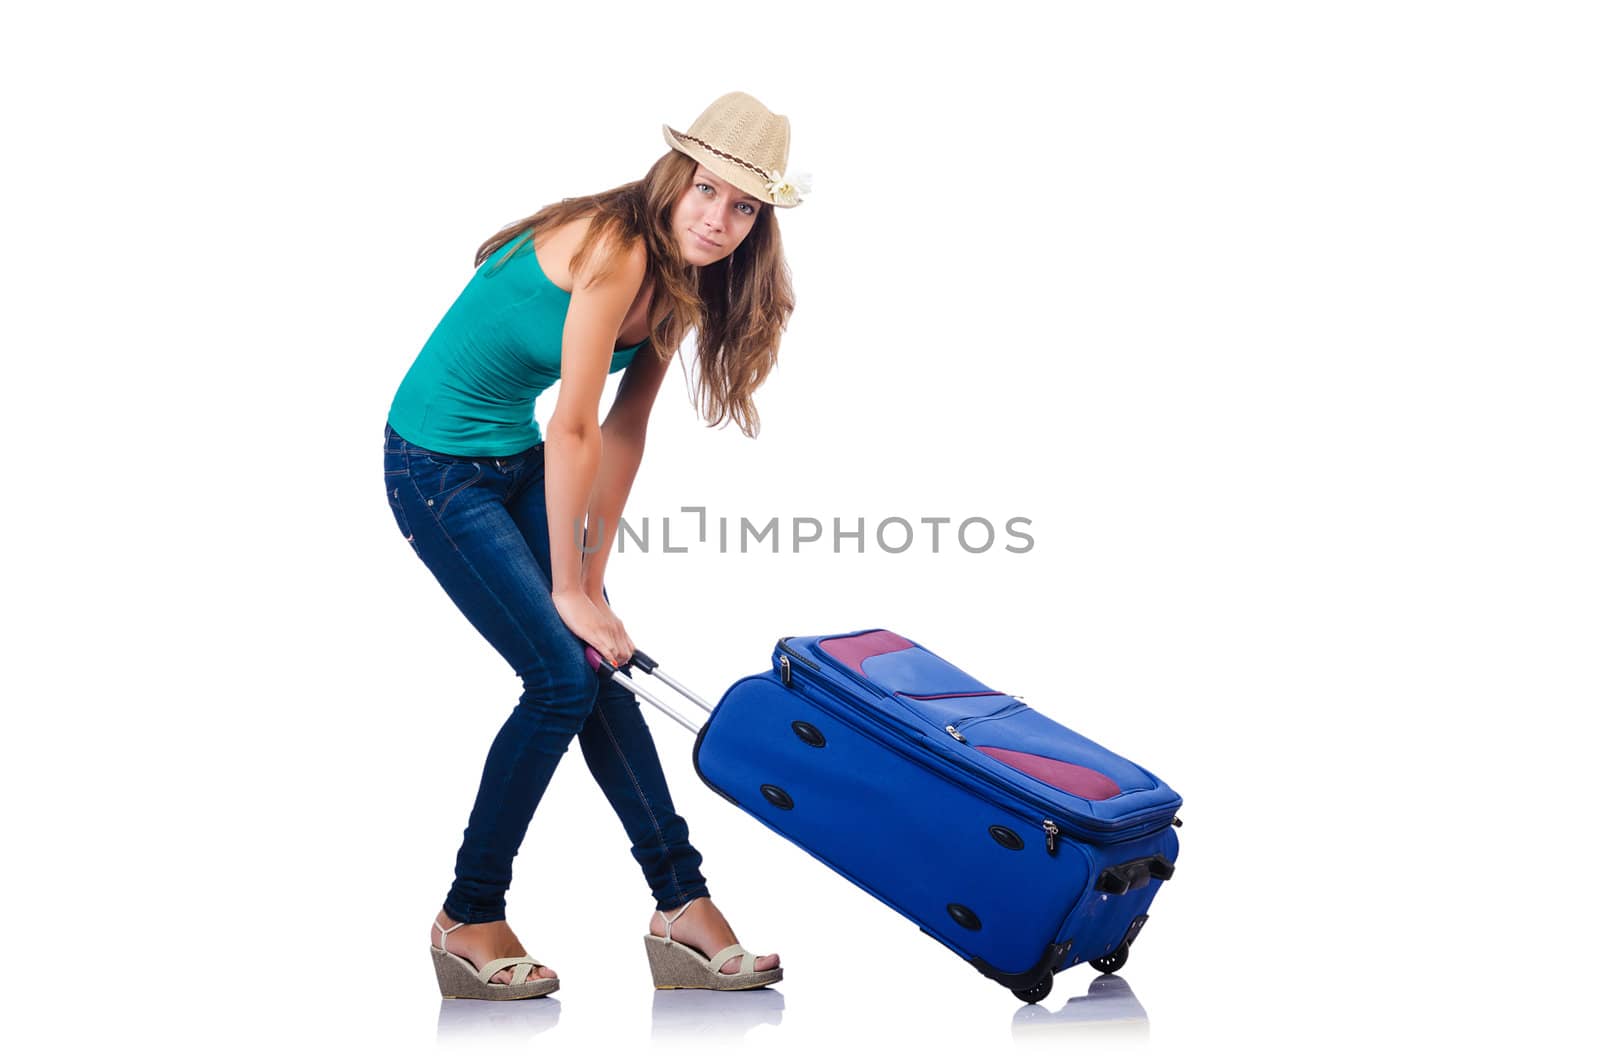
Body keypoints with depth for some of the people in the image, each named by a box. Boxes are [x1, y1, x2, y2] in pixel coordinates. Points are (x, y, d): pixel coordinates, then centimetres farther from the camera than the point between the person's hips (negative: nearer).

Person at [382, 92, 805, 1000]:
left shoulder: (681, 278, 2)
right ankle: (468, 922, 7)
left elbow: (624, 431, 3)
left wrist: (592, 575, -1)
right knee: (563, 678, -9)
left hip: (517, 460, 8)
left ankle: (684, 911, 10)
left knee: (603, 671, 4)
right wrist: (570, 589, -17)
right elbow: (574, 432, -23)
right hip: (439, 469, -8)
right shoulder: (615, 247, -26)